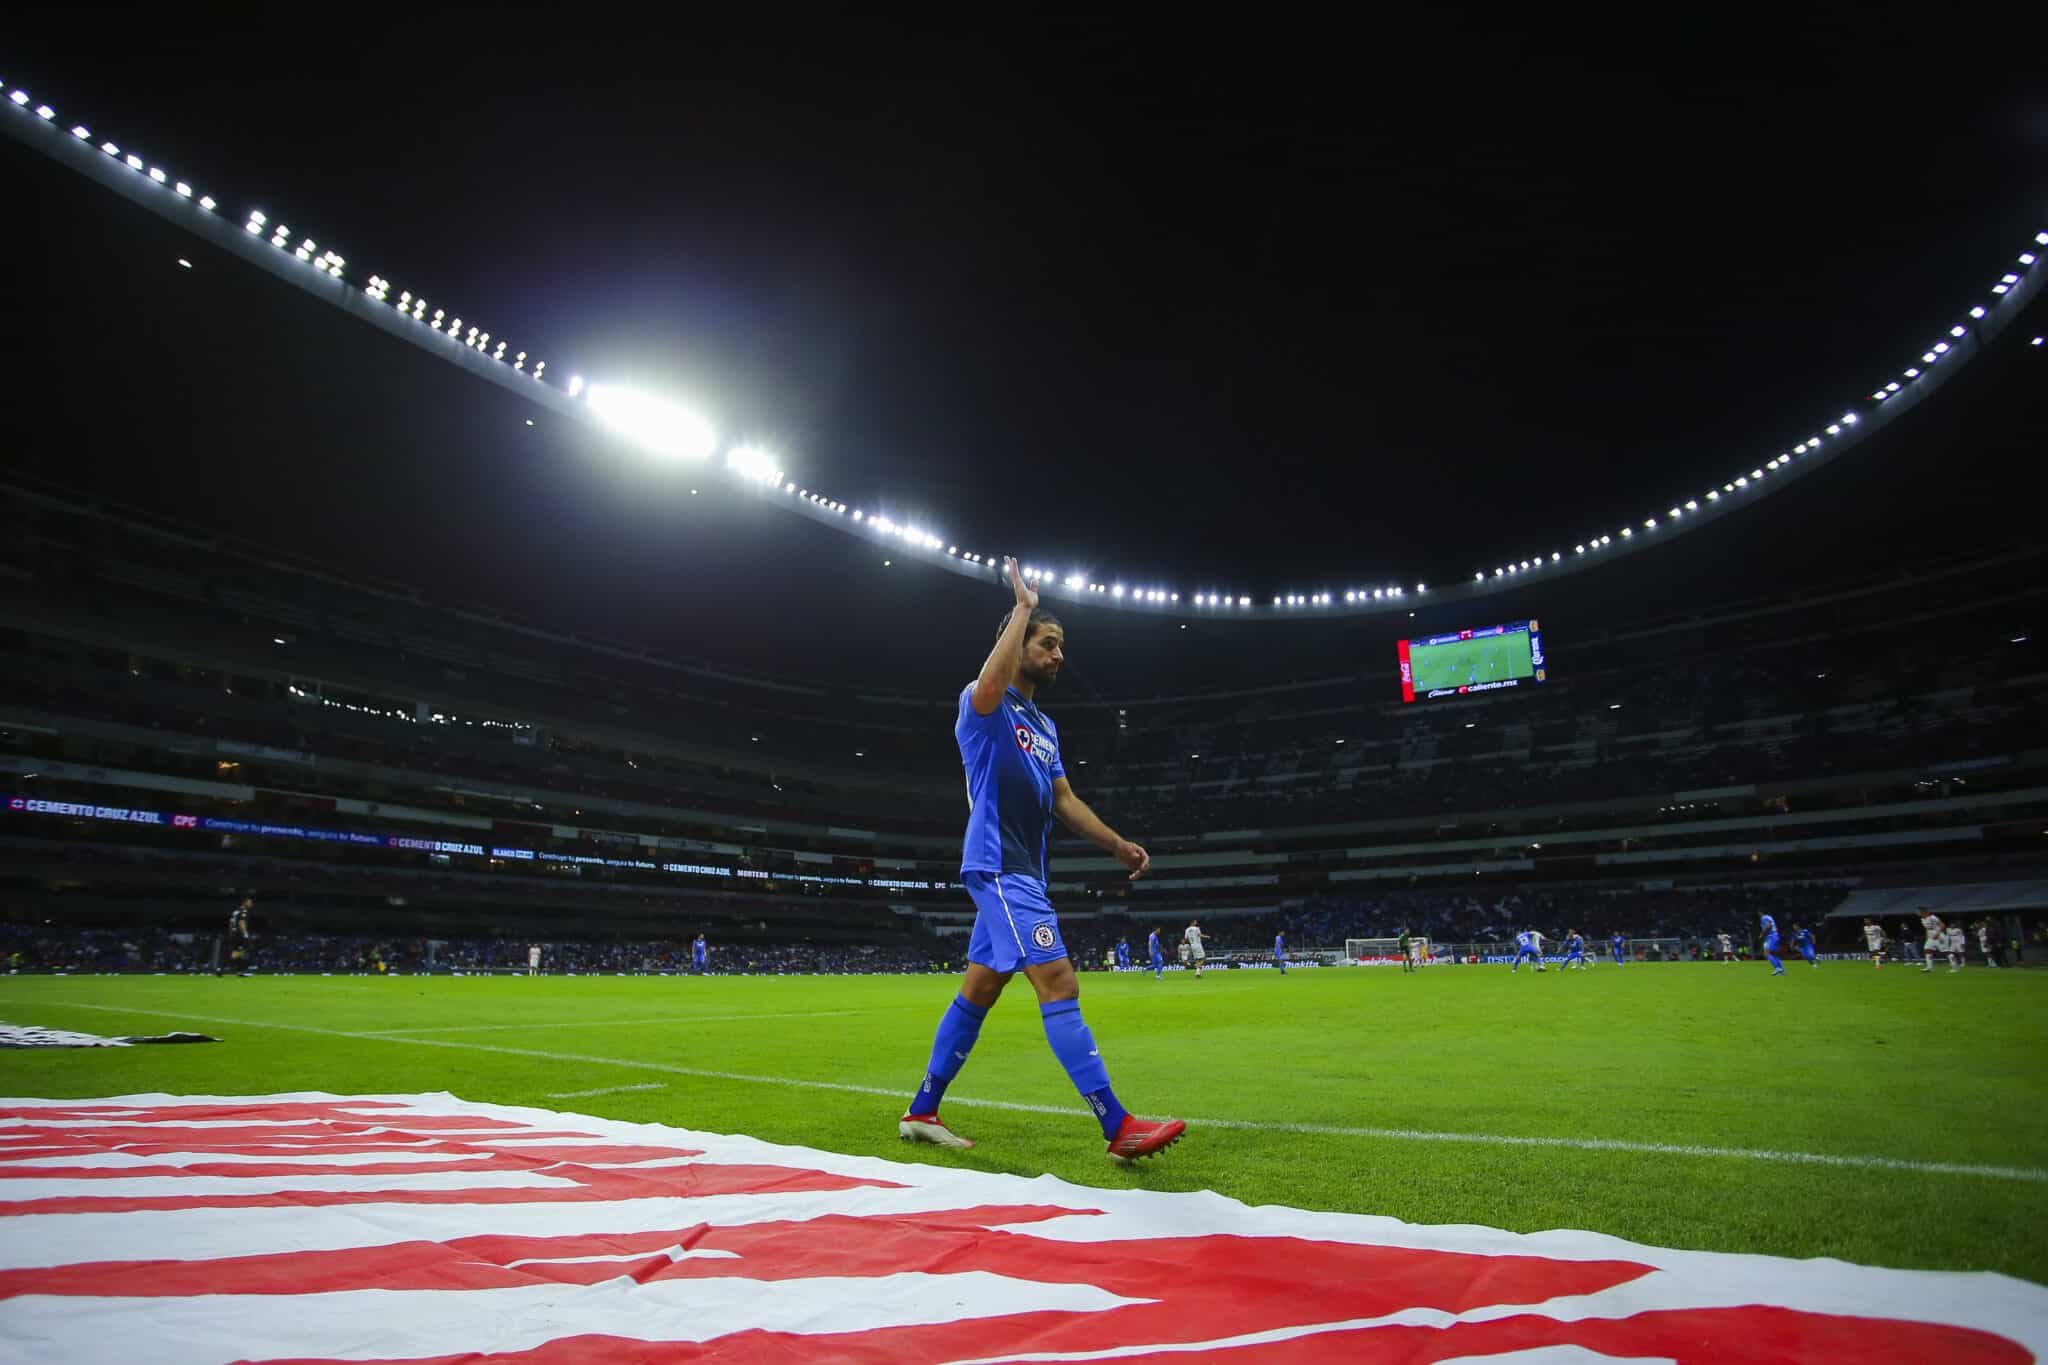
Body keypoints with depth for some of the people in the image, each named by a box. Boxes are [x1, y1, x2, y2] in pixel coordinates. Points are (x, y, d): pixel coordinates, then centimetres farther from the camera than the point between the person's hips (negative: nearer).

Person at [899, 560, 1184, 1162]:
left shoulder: (1044, 727, 21)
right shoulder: (984, 707, -6)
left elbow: (1064, 800, 21)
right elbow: (989, 684, -32)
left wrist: (1118, 845, 9)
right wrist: (1023, 607, -20)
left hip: (1021, 873, 10)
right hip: (998, 867, -10)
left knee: (979, 991, 12)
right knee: (1059, 986, -13)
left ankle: (922, 1111, 23)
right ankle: (1119, 1128, -12)